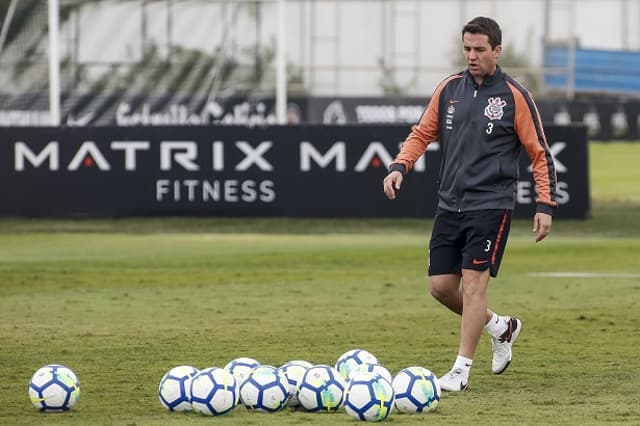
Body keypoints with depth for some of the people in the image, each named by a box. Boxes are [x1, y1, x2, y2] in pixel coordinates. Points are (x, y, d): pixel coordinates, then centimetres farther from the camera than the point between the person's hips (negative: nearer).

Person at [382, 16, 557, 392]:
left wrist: (546, 206, -7)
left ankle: (462, 370, -4)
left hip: (491, 205, -6)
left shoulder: (514, 96, -6)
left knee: (473, 282, -11)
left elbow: (540, 154, -2)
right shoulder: (450, 89, 7)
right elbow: (422, 133, 16)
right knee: (441, 285, 5)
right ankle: (500, 326, 29)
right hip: (451, 204, 6)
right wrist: (399, 167, -2)